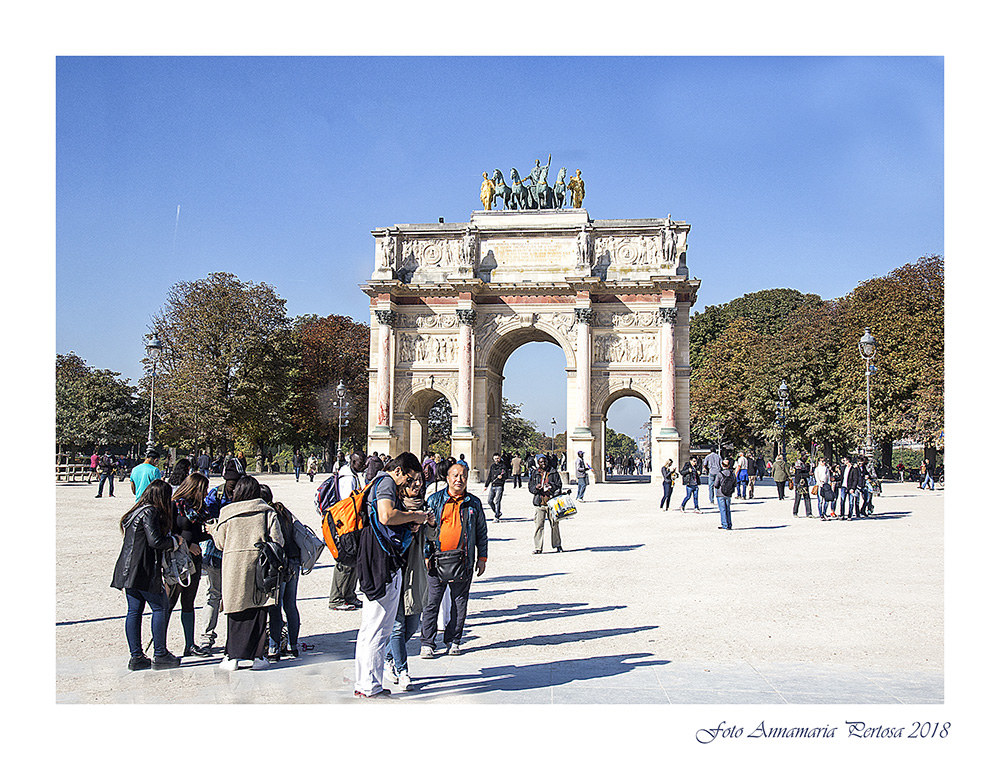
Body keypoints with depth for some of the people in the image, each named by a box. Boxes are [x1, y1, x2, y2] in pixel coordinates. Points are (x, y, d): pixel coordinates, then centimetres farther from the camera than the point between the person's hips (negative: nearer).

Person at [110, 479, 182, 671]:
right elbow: (155, 541, -20)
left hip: (128, 570, 9)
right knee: (160, 608, 0)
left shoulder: (135, 512, 15)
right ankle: (160, 655, 2)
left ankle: (136, 657, 11)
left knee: (134, 611, 9)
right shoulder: (150, 513, -13)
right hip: (144, 571, -9)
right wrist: (175, 540, -5)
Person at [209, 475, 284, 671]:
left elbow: (221, 542, 10)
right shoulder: (267, 511, 0)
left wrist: (212, 529, 30)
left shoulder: (226, 512, 2)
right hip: (259, 565, 0)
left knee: (236, 612, 8)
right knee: (258, 612, 7)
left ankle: (233, 656, 10)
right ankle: (256, 656, 8)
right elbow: (277, 541, -3)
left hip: (234, 566, 0)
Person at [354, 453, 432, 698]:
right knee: (379, 626, -6)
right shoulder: (386, 482, -9)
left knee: (371, 626, 15)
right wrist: (413, 516, -11)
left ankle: (362, 683, 22)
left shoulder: (379, 483, 23)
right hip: (384, 562, -11)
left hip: (379, 564, 11)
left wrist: (413, 520, 13)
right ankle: (370, 687, -2)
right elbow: (386, 516, -25)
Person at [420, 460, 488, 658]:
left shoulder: (474, 503, 9)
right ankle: (426, 643, 9)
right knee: (431, 603, 1)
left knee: (460, 603, 7)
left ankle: (453, 640, 20)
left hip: (463, 563, 2)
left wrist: (482, 557, 9)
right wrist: (425, 555, -3)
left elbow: (481, 532, 14)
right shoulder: (435, 500, 4)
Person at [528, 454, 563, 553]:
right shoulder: (535, 474, 13)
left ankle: (557, 545, 19)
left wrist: (551, 486, -15)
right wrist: (536, 488, -10)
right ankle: (538, 547, -1)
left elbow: (559, 485, 4)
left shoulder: (553, 473, 9)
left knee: (555, 524, 5)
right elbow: (530, 487, 11)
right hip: (539, 503, 0)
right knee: (539, 525, -5)